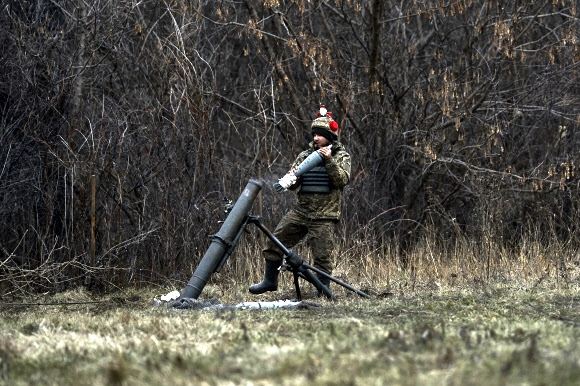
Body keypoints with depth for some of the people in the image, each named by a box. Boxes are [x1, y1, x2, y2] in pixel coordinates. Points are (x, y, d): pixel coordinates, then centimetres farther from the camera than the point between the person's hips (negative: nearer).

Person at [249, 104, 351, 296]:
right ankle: (270, 281, 15)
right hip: (300, 211, 5)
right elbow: (293, 184, 11)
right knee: (274, 242, 2)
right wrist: (289, 181, -13)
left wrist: (329, 160, -21)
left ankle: (324, 292, 2)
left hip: (324, 216, -5)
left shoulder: (341, 156, 3)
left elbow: (343, 179, -12)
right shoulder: (306, 155, 13)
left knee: (322, 256, -7)